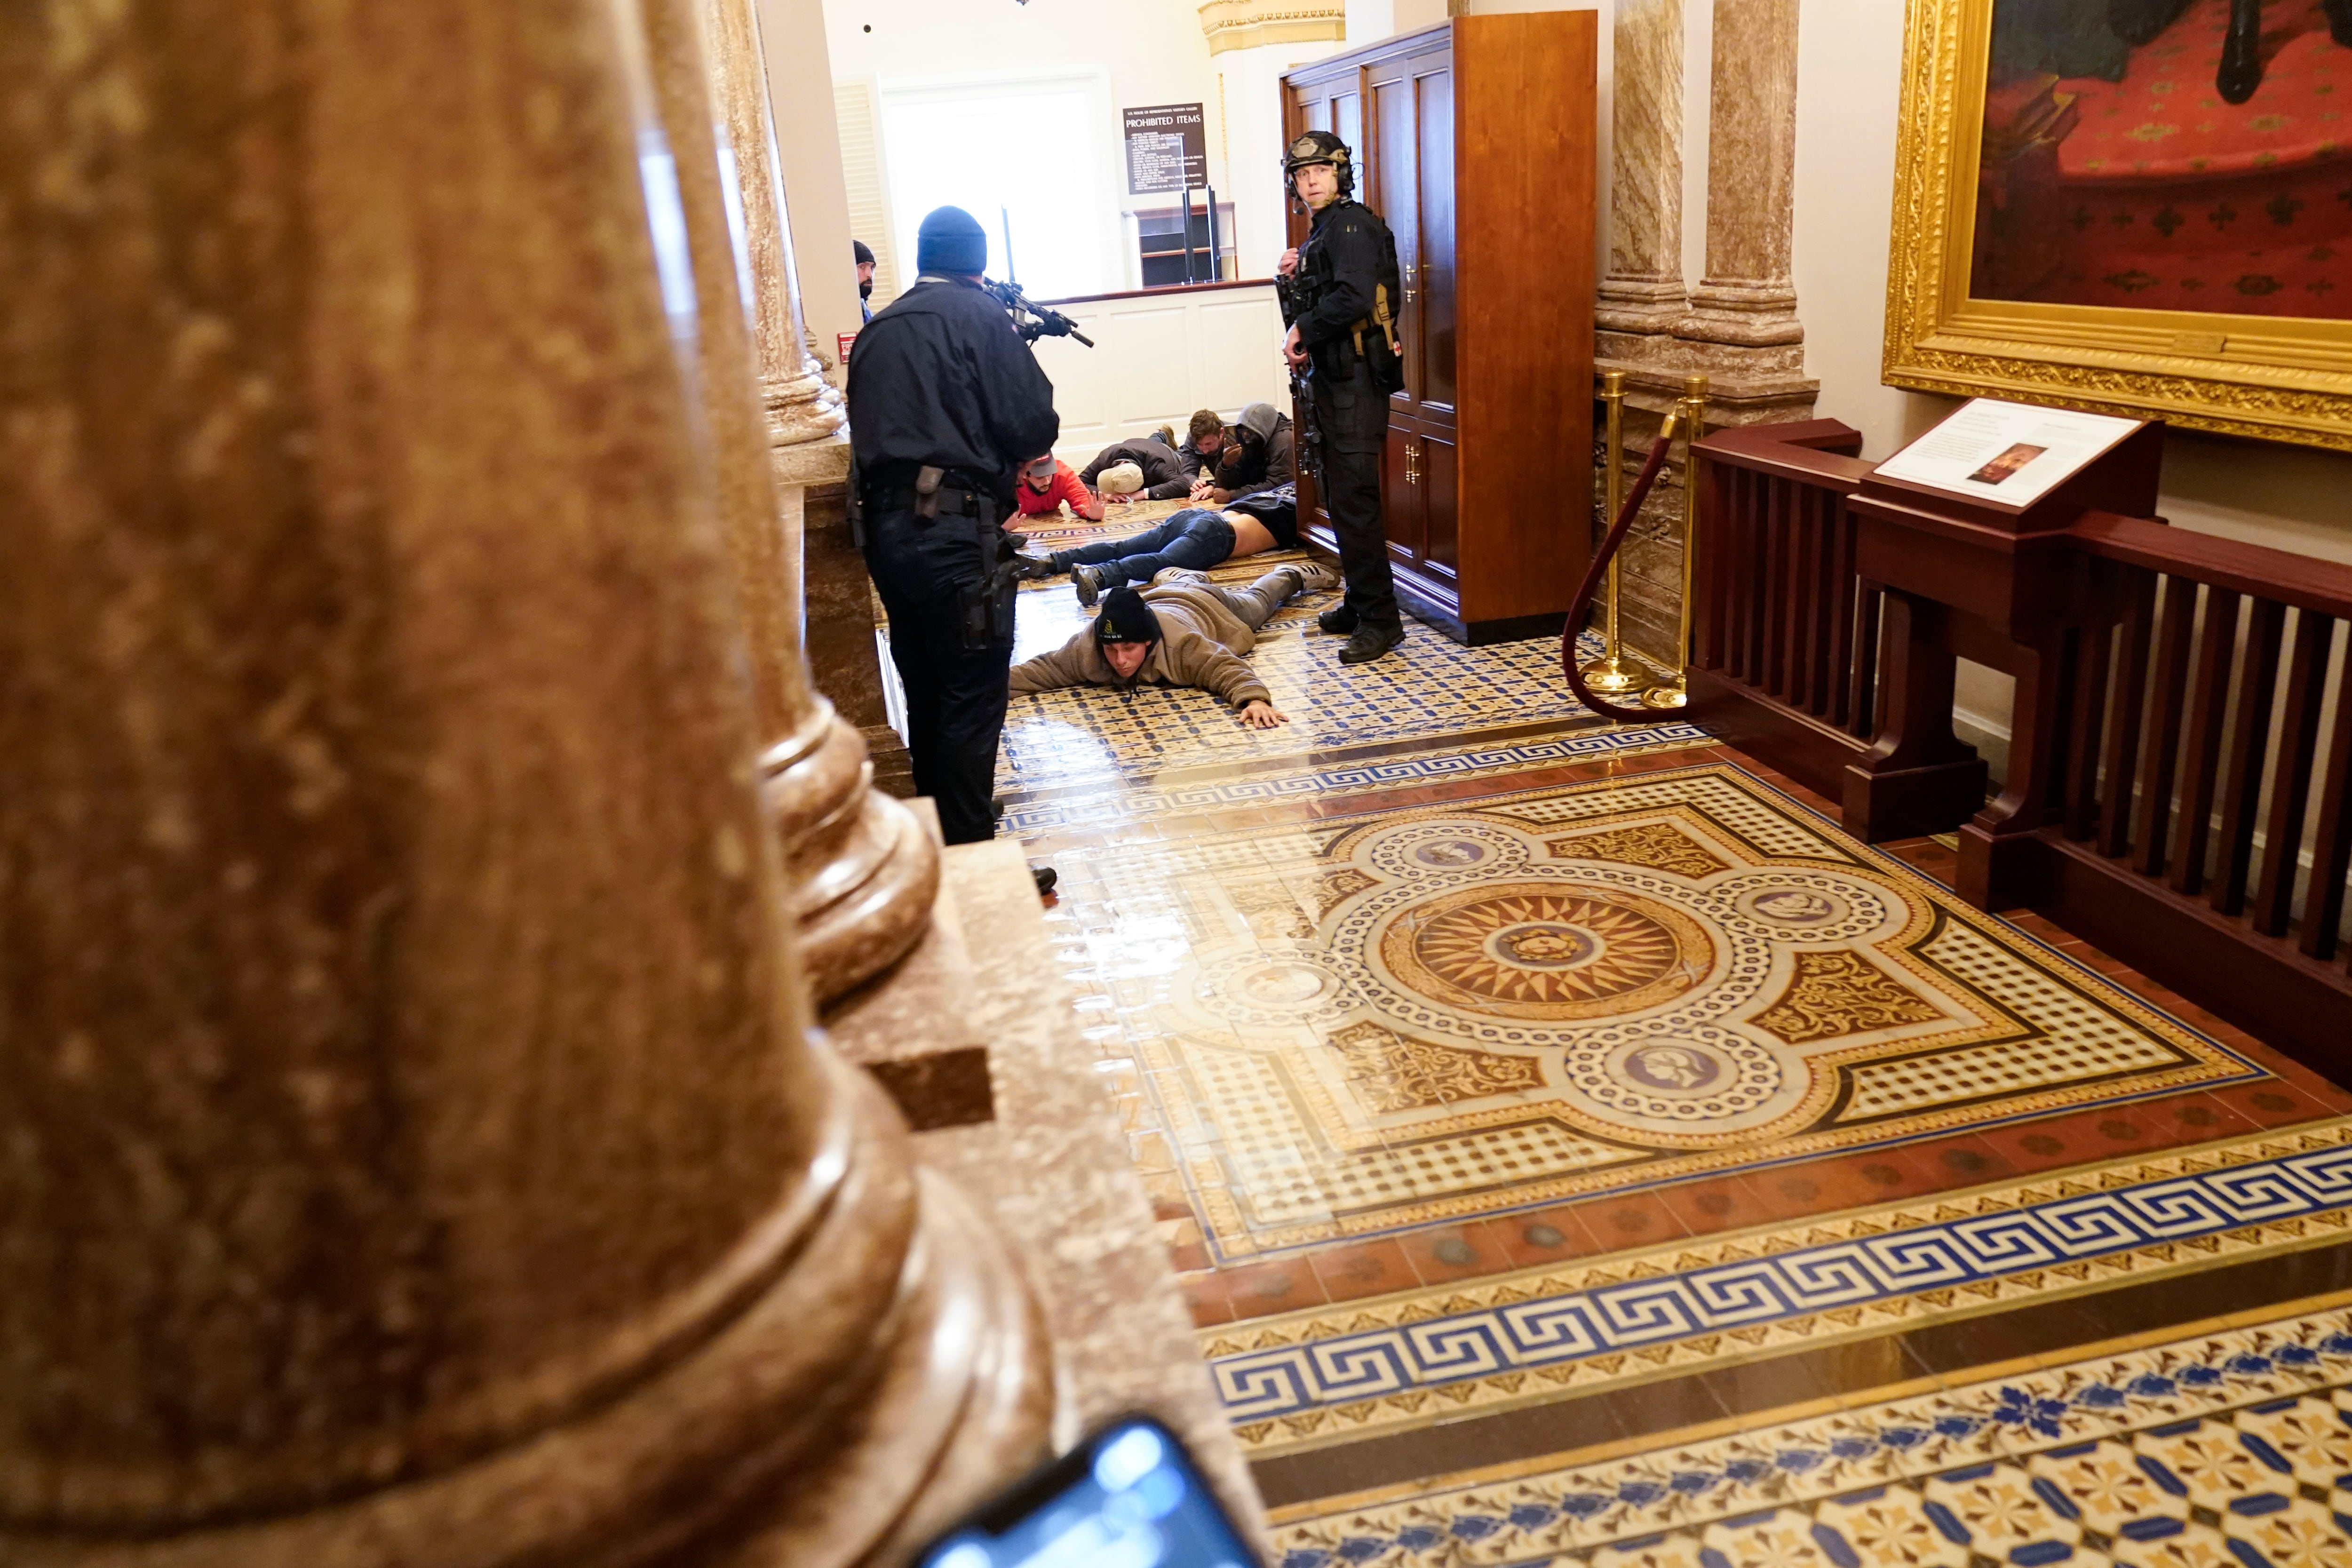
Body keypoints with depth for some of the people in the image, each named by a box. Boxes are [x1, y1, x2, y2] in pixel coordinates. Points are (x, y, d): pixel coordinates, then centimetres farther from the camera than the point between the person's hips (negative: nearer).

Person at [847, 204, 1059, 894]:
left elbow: (869, 427, 18)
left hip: (886, 528, 7)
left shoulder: (877, 328, 15)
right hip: (955, 530, -7)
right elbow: (1033, 428, -8)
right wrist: (1029, 369, 10)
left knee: (926, 698, 16)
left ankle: (937, 846, 27)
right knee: (972, 701, -2)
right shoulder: (981, 317, -4)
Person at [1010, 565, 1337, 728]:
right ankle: (1185, 575, 73)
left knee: (1255, 602, 31)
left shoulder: (1181, 642, -52)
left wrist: (1254, 699, -73)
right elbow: (1042, 669, -39)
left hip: (1208, 608, -3)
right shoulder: (1087, 647, -43)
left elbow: (1227, 668, -54)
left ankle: (1293, 576, 59)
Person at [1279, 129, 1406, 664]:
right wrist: (1297, 275, 7)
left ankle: (1380, 619, -9)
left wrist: (1303, 330, -14)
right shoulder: (1326, 229, 19)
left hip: (1356, 380, -11)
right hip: (1334, 380, 11)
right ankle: (1359, 605, 24)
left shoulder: (1352, 225, -12)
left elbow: (1352, 299, -27)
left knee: (1353, 500, -12)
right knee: (1340, 495, 15)